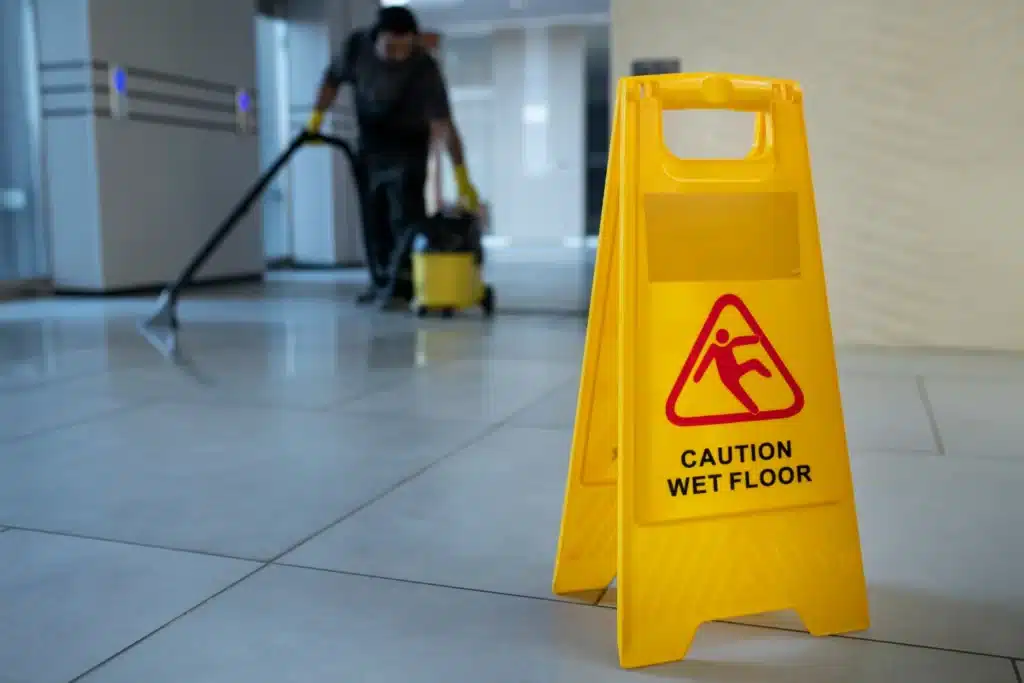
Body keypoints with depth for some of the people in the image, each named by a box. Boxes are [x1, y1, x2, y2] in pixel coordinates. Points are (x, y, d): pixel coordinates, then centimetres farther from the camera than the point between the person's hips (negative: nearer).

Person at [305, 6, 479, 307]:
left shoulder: (425, 68, -31)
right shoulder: (357, 45, -19)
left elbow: (445, 125, -36)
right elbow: (333, 78, 2)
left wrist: (461, 176, -43)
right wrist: (316, 117, -4)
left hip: (409, 142, -4)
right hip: (370, 141, 4)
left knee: (405, 213, -17)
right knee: (373, 213, 7)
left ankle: (404, 284, -17)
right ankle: (381, 281, 17)